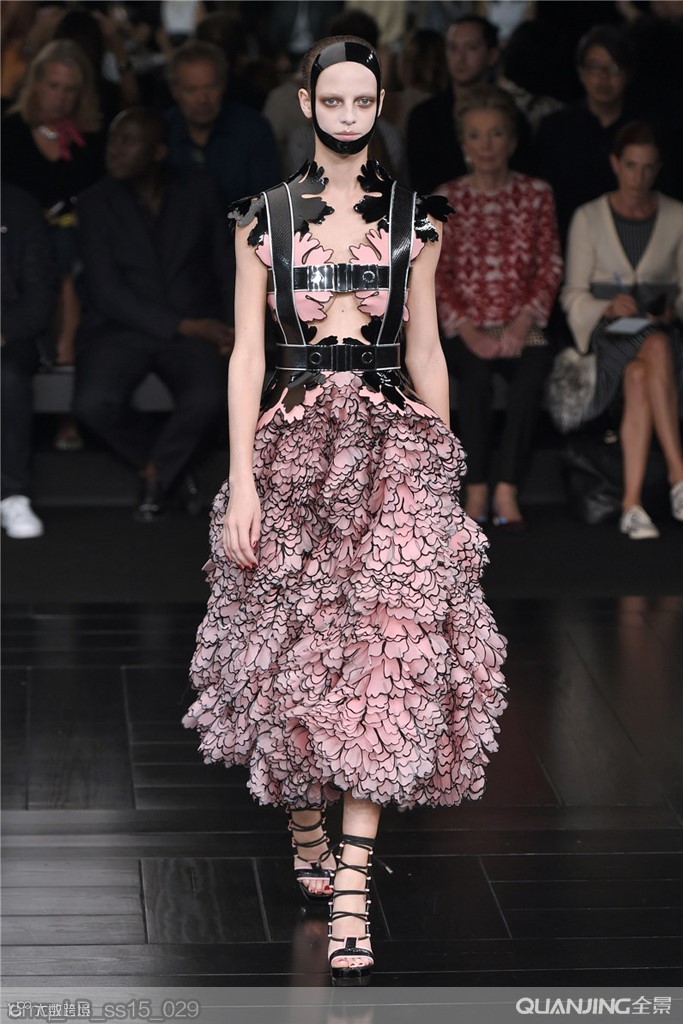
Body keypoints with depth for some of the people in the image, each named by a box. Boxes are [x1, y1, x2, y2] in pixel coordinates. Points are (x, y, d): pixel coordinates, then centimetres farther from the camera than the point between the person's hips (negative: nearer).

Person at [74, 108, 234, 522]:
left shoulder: (198, 188, 4)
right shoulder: (97, 203, -1)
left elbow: (226, 264, 8)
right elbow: (108, 292, -8)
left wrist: (233, 329, -9)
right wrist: (183, 326, -17)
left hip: (195, 326, 0)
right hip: (123, 327, 0)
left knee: (209, 397, -33)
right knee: (94, 402, -30)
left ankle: (157, 472, -2)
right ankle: (175, 470, 0)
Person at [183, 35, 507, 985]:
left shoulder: (414, 217, 7)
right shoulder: (264, 217, 5)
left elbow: (426, 350, 10)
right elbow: (247, 353, 2)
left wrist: (443, 471, 7)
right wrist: (241, 479, -6)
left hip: (393, 449, 0)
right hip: (291, 447, 0)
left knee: (383, 652, -9)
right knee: (292, 648, 4)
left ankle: (352, 892, -10)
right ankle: (305, 828, 30)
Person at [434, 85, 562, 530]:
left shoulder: (536, 194, 11)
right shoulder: (447, 198, 9)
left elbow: (550, 267, 5)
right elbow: (437, 274, 3)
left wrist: (524, 322, -11)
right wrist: (467, 329, -12)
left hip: (521, 326, 0)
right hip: (466, 329, 0)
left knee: (532, 370, -33)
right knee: (476, 371, -34)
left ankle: (508, 489, -33)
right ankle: (477, 489, -29)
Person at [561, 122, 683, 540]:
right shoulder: (589, 218, 9)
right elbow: (574, 295, 6)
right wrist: (609, 307, -14)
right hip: (609, 331, -1)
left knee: (639, 377, -37)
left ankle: (632, 501, -42)